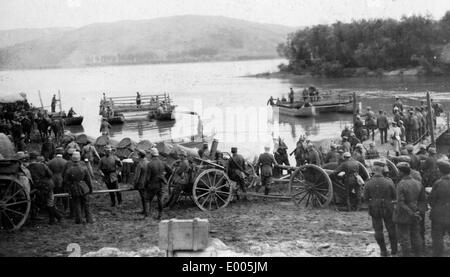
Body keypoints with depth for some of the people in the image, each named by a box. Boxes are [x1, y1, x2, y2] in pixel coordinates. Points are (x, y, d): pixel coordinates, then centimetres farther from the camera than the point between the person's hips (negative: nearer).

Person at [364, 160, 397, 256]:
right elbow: (395, 196, -7)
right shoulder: (388, 182, -18)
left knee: (378, 231, 14)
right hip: (388, 209, 0)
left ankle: (383, 251, 21)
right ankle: (394, 251, 26)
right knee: (391, 229, 17)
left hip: (374, 210, 0)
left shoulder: (368, 183, -15)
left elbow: (365, 198, -6)